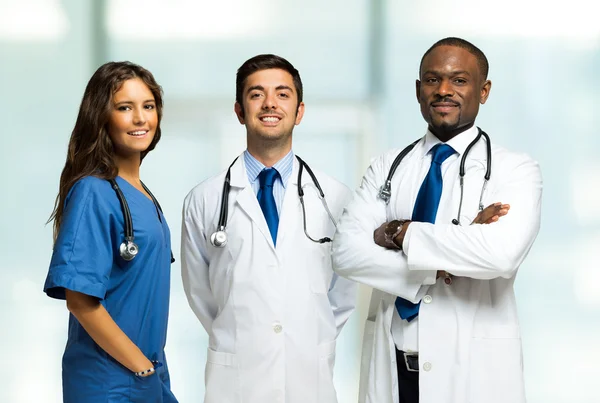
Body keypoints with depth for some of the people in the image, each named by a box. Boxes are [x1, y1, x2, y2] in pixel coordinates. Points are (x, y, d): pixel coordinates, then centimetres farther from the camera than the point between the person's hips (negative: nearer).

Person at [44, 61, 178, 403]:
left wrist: (152, 366, 8)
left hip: (150, 373, 8)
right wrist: (143, 366, -14)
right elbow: (80, 299, -21)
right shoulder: (93, 192, -15)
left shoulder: (141, 194, 9)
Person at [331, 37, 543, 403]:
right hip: (391, 365, 3)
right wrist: (438, 267, -18)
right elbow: (346, 252, -6)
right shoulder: (388, 167, 7)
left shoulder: (515, 171, -4)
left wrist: (400, 232, -14)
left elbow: (501, 253, -23)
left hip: (474, 369, -3)